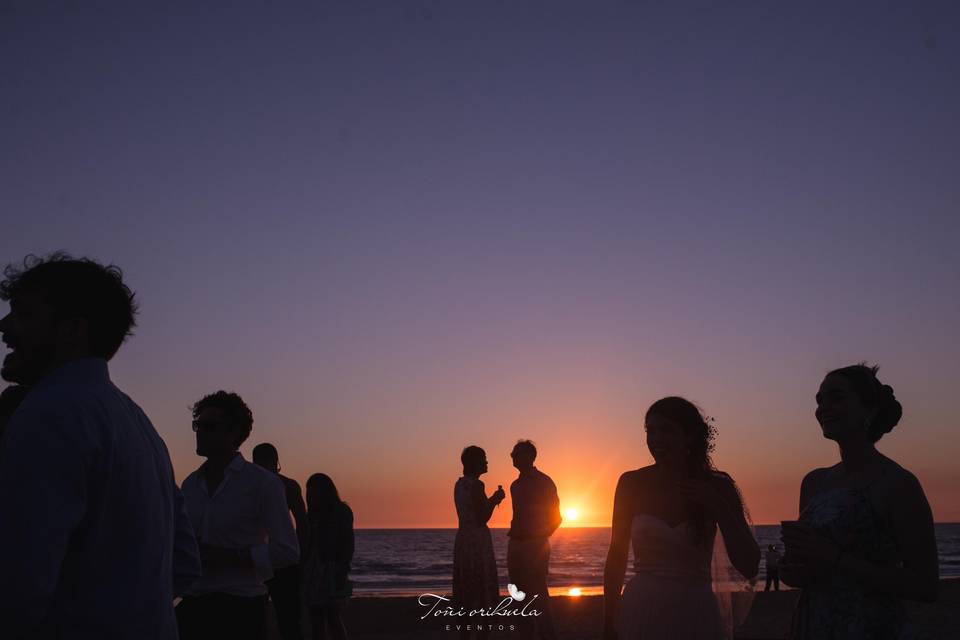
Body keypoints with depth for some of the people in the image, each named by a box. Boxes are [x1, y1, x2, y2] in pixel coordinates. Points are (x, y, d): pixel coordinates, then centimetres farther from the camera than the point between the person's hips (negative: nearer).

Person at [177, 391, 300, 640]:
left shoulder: (263, 482, -5)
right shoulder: (190, 484, 12)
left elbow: (288, 551, -8)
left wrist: (229, 557, -18)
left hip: (240, 609, -4)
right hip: (193, 605, 5)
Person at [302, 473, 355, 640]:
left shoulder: (341, 511, -1)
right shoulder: (312, 514, 15)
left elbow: (347, 544, -6)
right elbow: (306, 544, 15)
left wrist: (343, 572, -14)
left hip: (332, 574, -6)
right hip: (312, 574, 6)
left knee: (334, 619, -11)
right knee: (316, 622, 5)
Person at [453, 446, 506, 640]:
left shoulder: (460, 484, 12)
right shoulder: (476, 485, -15)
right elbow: (482, 519, -15)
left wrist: (492, 500, 19)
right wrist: (495, 501, -2)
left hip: (462, 539, 9)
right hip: (478, 541, -9)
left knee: (465, 594, 12)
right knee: (483, 594, -3)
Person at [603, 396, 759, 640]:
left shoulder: (717, 487, -4)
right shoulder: (632, 483, -4)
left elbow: (749, 568, -5)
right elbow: (617, 558, 2)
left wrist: (718, 508, -16)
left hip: (697, 618, 0)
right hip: (639, 615, 0)